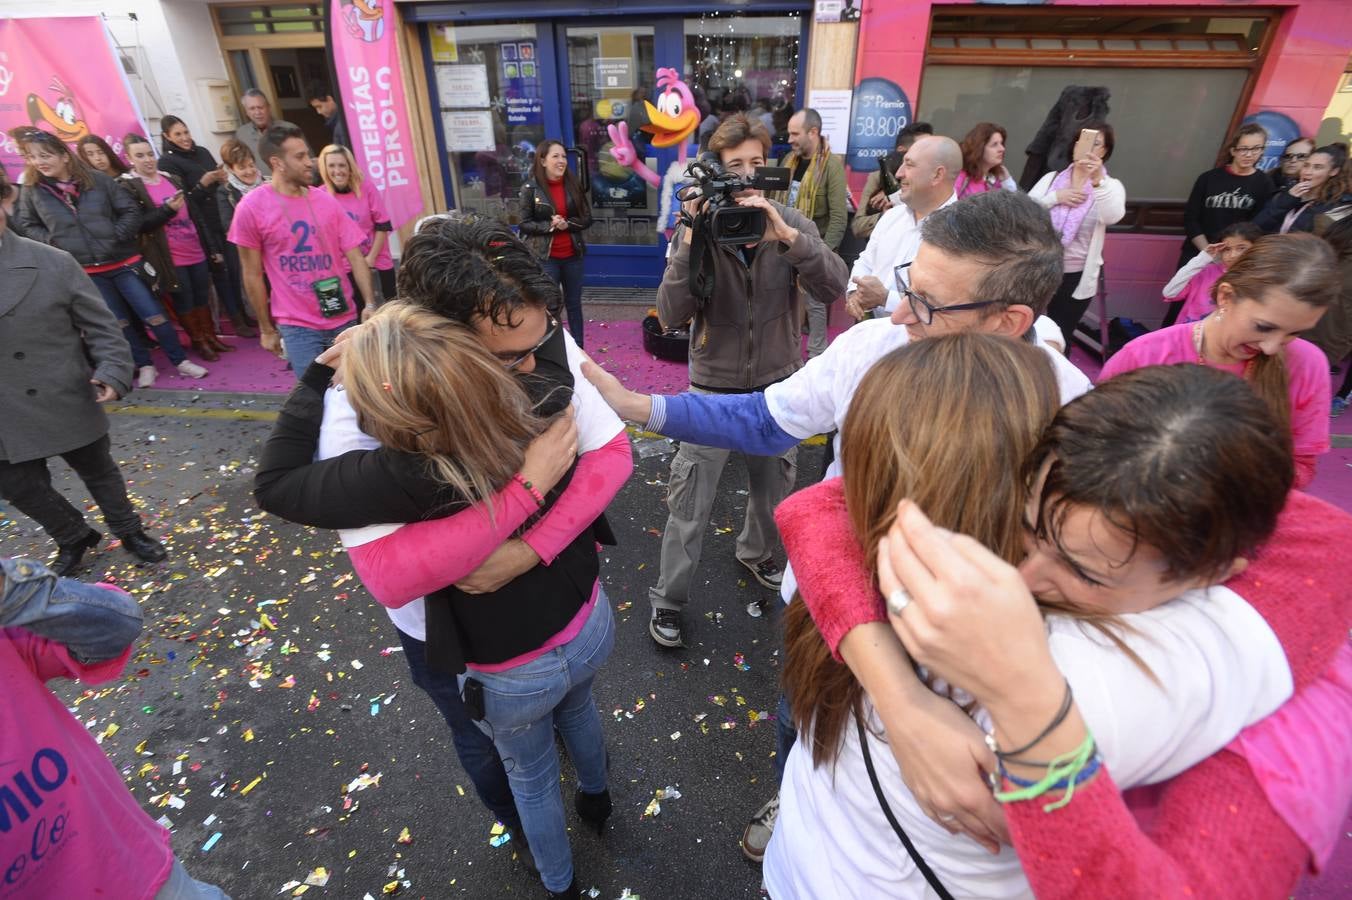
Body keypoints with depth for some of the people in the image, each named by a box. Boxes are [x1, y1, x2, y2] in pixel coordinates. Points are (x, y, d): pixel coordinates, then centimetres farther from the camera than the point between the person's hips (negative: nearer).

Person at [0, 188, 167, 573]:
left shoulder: (53, 263, -8)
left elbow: (100, 324, -6)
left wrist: (112, 371, -19)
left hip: (66, 403, -2)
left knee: (97, 471, 16)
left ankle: (128, 530, 37)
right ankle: (73, 540, 38)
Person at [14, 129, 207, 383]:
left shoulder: (98, 180, -5)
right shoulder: (34, 191, 1)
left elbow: (131, 211, -3)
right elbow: (27, 225, 12)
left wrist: (116, 235, -12)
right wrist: (52, 241, -4)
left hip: (123, 262, -2)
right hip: (87, 271, 2)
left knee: (153, 314, -2)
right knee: (118, 321, 10)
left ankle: (181, 361, 8)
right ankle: (144, 365, 20)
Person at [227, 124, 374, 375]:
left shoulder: (326, 201, 3)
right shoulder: (252, 207, -5)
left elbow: (355, 256, 1)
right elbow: (253, 275, 0)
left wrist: (370, 305, -12)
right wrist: (267, 329, 3)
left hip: (344, 319, 3)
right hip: (297, 326, -3)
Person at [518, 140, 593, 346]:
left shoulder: (573, 185, 1)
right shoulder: (530, 188, -7)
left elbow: (587, 219, 2)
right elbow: (525, 224, -6)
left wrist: (567, 224, -16)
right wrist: (549, 225, -21)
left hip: (572, 255, 3)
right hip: (545, 257, -3)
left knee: (574, 303, 13)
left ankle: (579, 349, 25)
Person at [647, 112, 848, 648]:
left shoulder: (791, 224, -5)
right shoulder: (696, 230, -9)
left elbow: (834, 287, -18)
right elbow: (671, 314, -18)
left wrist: (786, 236, -30)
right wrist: (691, 240, -28)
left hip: (778, 383, 3)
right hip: (714, 387, -2)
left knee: (774, 487, 22)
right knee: (689, 503, 4)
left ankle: (756, 553, 52)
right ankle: (668, 599, 24)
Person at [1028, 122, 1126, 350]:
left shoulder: (1111, 186, -2)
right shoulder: (1052, 178, 5)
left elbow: (1113, 216, -24)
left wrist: (1098, 180, -38)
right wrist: (1055, 197, -17)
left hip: (1077, 276, -1)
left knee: (1060, 338, 10)